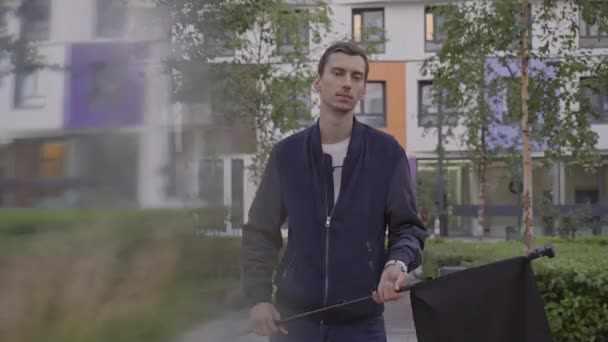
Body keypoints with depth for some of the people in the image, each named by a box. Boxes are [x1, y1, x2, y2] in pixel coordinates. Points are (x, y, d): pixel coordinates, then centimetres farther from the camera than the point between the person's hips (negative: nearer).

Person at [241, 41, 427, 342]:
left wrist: (398, 263, -20)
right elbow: (260, 232, 6)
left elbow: (408, 226, 1)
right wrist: (258, 297, -5)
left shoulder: (387, 153, 0)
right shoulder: (286, 153, 3)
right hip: (293, 317, 1)